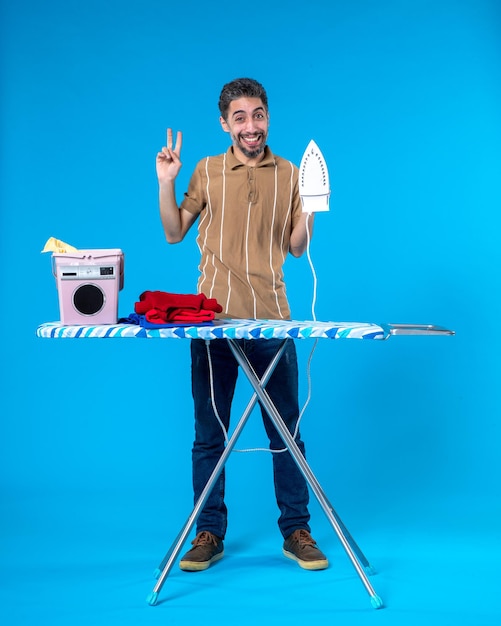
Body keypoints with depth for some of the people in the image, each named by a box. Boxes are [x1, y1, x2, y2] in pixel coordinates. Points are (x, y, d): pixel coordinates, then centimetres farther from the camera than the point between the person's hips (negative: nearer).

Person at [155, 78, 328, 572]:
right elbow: (174, 233, 10)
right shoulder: (206, 171, 8)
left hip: (271, 318, 0)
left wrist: (310, 206, -5)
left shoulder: (289, 174, 8)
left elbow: (295, 247, 10)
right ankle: (209, 534, 16)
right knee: (208, 432, 5)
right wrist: (165, 183, 0)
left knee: (286, 429, 3)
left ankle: (296, 532, 14)